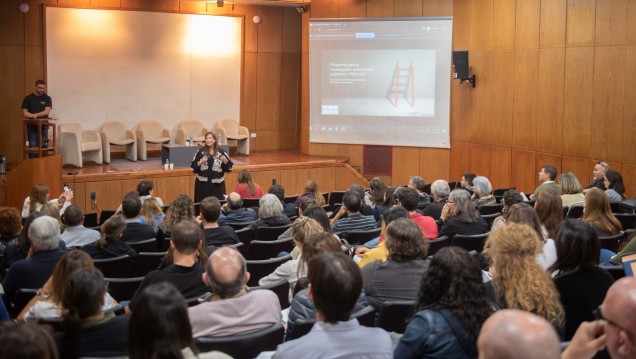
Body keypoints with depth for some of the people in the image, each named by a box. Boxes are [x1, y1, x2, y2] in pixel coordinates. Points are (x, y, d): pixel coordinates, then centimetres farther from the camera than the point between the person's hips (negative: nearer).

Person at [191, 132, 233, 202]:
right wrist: (200, 163, -13)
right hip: (203, 184, 1)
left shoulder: (221, 153, 1)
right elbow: (193, 167, 4)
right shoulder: (200, 152, 3)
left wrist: (225, 161, -16)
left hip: (217, 185, 0)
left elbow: (229, 168, 2)